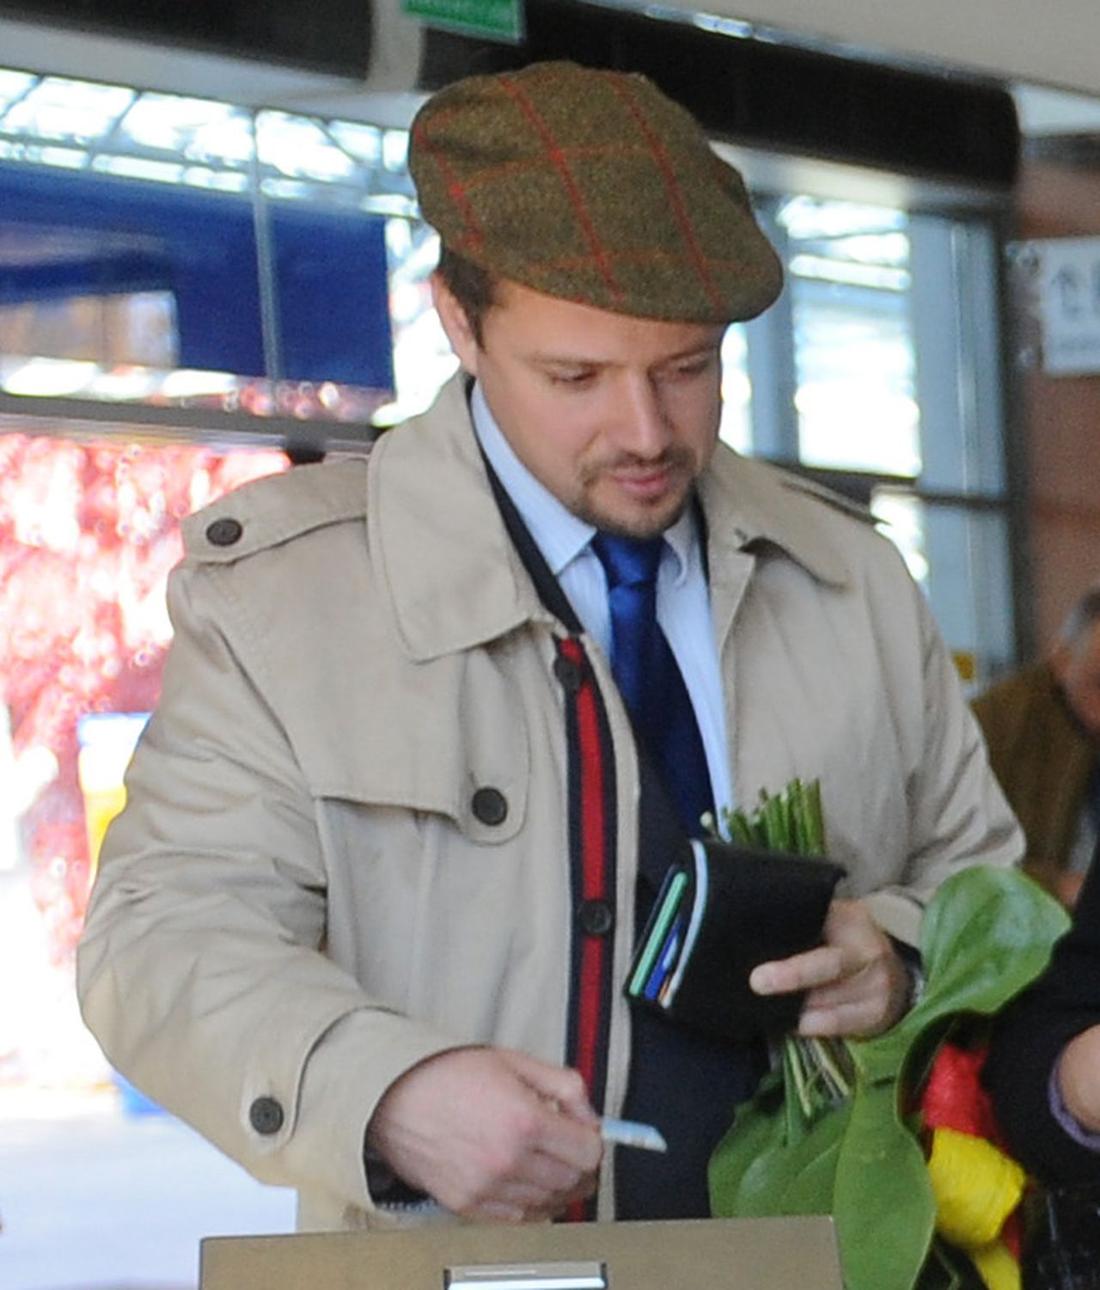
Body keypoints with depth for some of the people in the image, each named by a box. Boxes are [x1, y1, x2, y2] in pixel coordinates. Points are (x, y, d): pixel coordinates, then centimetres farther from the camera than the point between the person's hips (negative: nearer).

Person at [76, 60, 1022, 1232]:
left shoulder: (852, 580, 12)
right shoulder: (280, 586, 0)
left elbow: (976, 874, 21)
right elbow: (171, 935, -6)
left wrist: (899, 957, -3)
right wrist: (388, 1096, -24)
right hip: (456, 1265, -3)